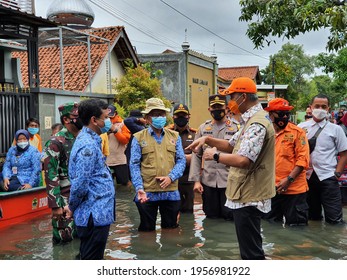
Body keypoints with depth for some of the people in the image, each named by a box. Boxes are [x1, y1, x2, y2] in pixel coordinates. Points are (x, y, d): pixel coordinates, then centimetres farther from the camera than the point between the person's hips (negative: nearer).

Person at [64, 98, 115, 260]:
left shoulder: (89, 140, 12)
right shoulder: (88, 146, -20)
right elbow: (80, 185, -24)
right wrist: (72, 207, -8)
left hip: (96, 214, 10)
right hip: (95, 216, -10)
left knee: (89, 258, 19)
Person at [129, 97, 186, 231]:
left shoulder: (174, 136, 9)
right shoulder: (139, 138, 1)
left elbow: (181, 160, 4)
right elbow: (134, 165, -3)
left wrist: (171, 177, -13)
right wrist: (139, 188, -15)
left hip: (171, 192, 2)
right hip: (147, 193, -2)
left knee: (171, 229, 13)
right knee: (147, 230, 11)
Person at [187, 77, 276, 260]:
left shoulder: (257, 123, -21)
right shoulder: (251, 120, 14)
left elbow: (243, 160, -30)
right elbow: (231, 145, 21)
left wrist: (215, 156, -15)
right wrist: (208, 139, 7)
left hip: (249, 198, -11)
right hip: (246, 196, 11)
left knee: (251, 251, -1)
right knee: (250, 247, 22)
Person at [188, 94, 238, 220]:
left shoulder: (236, 128, 0)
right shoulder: (203, 128, 7)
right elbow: (196, 155, 7)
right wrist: (196, 180, 0)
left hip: (229, 181, -2)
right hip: (208, 181, 2)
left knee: (230, 216, 3)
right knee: (211, 217, 12)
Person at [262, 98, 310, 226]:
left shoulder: (297, 132, -5)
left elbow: (303, 159, -10)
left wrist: (289, 179, -17)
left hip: (294, 189, -4)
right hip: (270, 189, 4)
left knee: (295, 224, 6)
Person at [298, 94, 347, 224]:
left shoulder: (335, 129, 2)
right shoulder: (301, 127, 6)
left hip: (328, 177, -2)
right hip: (307, 176, 2)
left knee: (334, 218, -4)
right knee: (312, 216, 15)